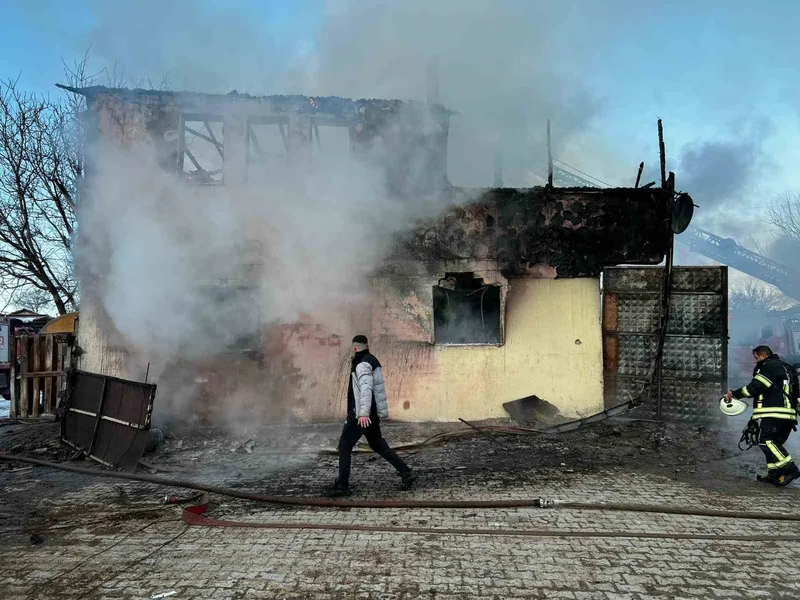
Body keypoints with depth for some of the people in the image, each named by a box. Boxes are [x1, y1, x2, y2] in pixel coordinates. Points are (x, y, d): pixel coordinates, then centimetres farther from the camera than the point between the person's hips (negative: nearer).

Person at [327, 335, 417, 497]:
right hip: (372, 414, 10)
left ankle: (342, 486, 2)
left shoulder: (362, 364, -16)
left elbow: (366, 388, -29)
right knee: (378, 445, 16)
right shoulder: (372, 361, 14)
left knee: (344, 446, -1)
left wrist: (363, 413, -38)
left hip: (361, 414, -9)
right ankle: (406, 473, 16)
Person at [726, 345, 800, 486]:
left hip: (775, 412, -11)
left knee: (766, 440, -17)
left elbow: (755, 387, -13)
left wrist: (734, 393, -3)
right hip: (785, 414, 11)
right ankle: (775, 474, 10)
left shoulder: (770, 366, -6)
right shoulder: (782, 367, 28)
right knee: (773, 443, 11)